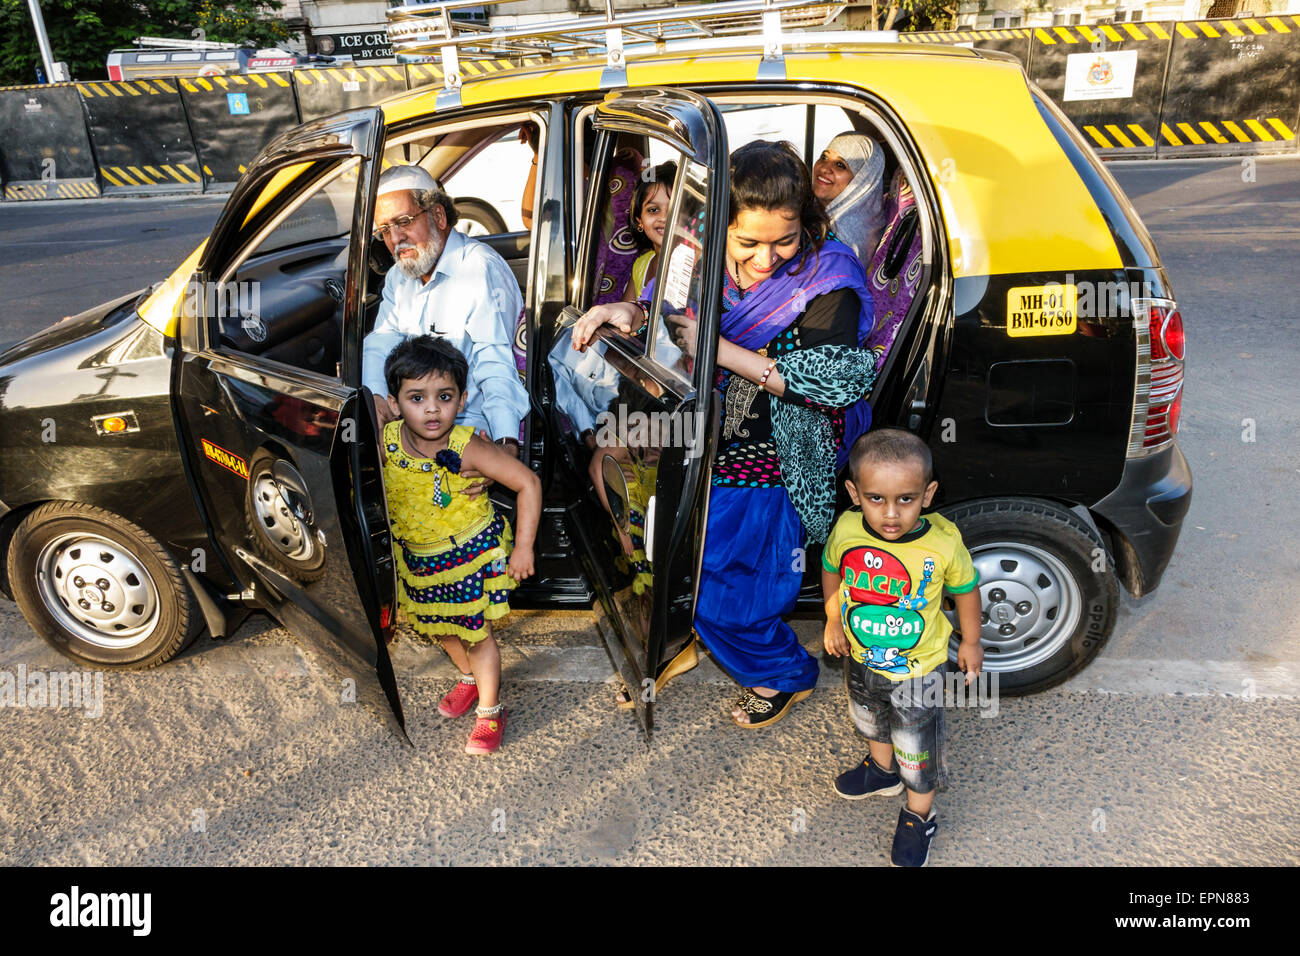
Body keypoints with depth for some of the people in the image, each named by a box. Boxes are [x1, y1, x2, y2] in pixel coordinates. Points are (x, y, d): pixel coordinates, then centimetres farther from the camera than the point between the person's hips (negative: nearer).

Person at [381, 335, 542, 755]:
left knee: (475, 633, 7)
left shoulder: (467, 448, -29)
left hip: (471, 551, -5)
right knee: (438, 626, 24)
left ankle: (490, 710, 30)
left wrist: (523, 548, -19)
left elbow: (528, 483, -22)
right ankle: (470, 678, 53)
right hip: (418, 555, 5)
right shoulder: (386, 442, -19)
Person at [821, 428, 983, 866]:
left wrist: (970, 642, 3)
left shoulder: (944, 543, -28)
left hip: (918, 669, -3)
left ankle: (918, 815, 43)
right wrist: (833, 620, 2)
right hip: (862, 659, 4)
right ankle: (882, 769, 62)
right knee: (870, 720, 31)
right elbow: (831, 570, 0)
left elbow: (965, 589, -8)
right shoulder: (846, 530, -23)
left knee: (916, 747, 15)